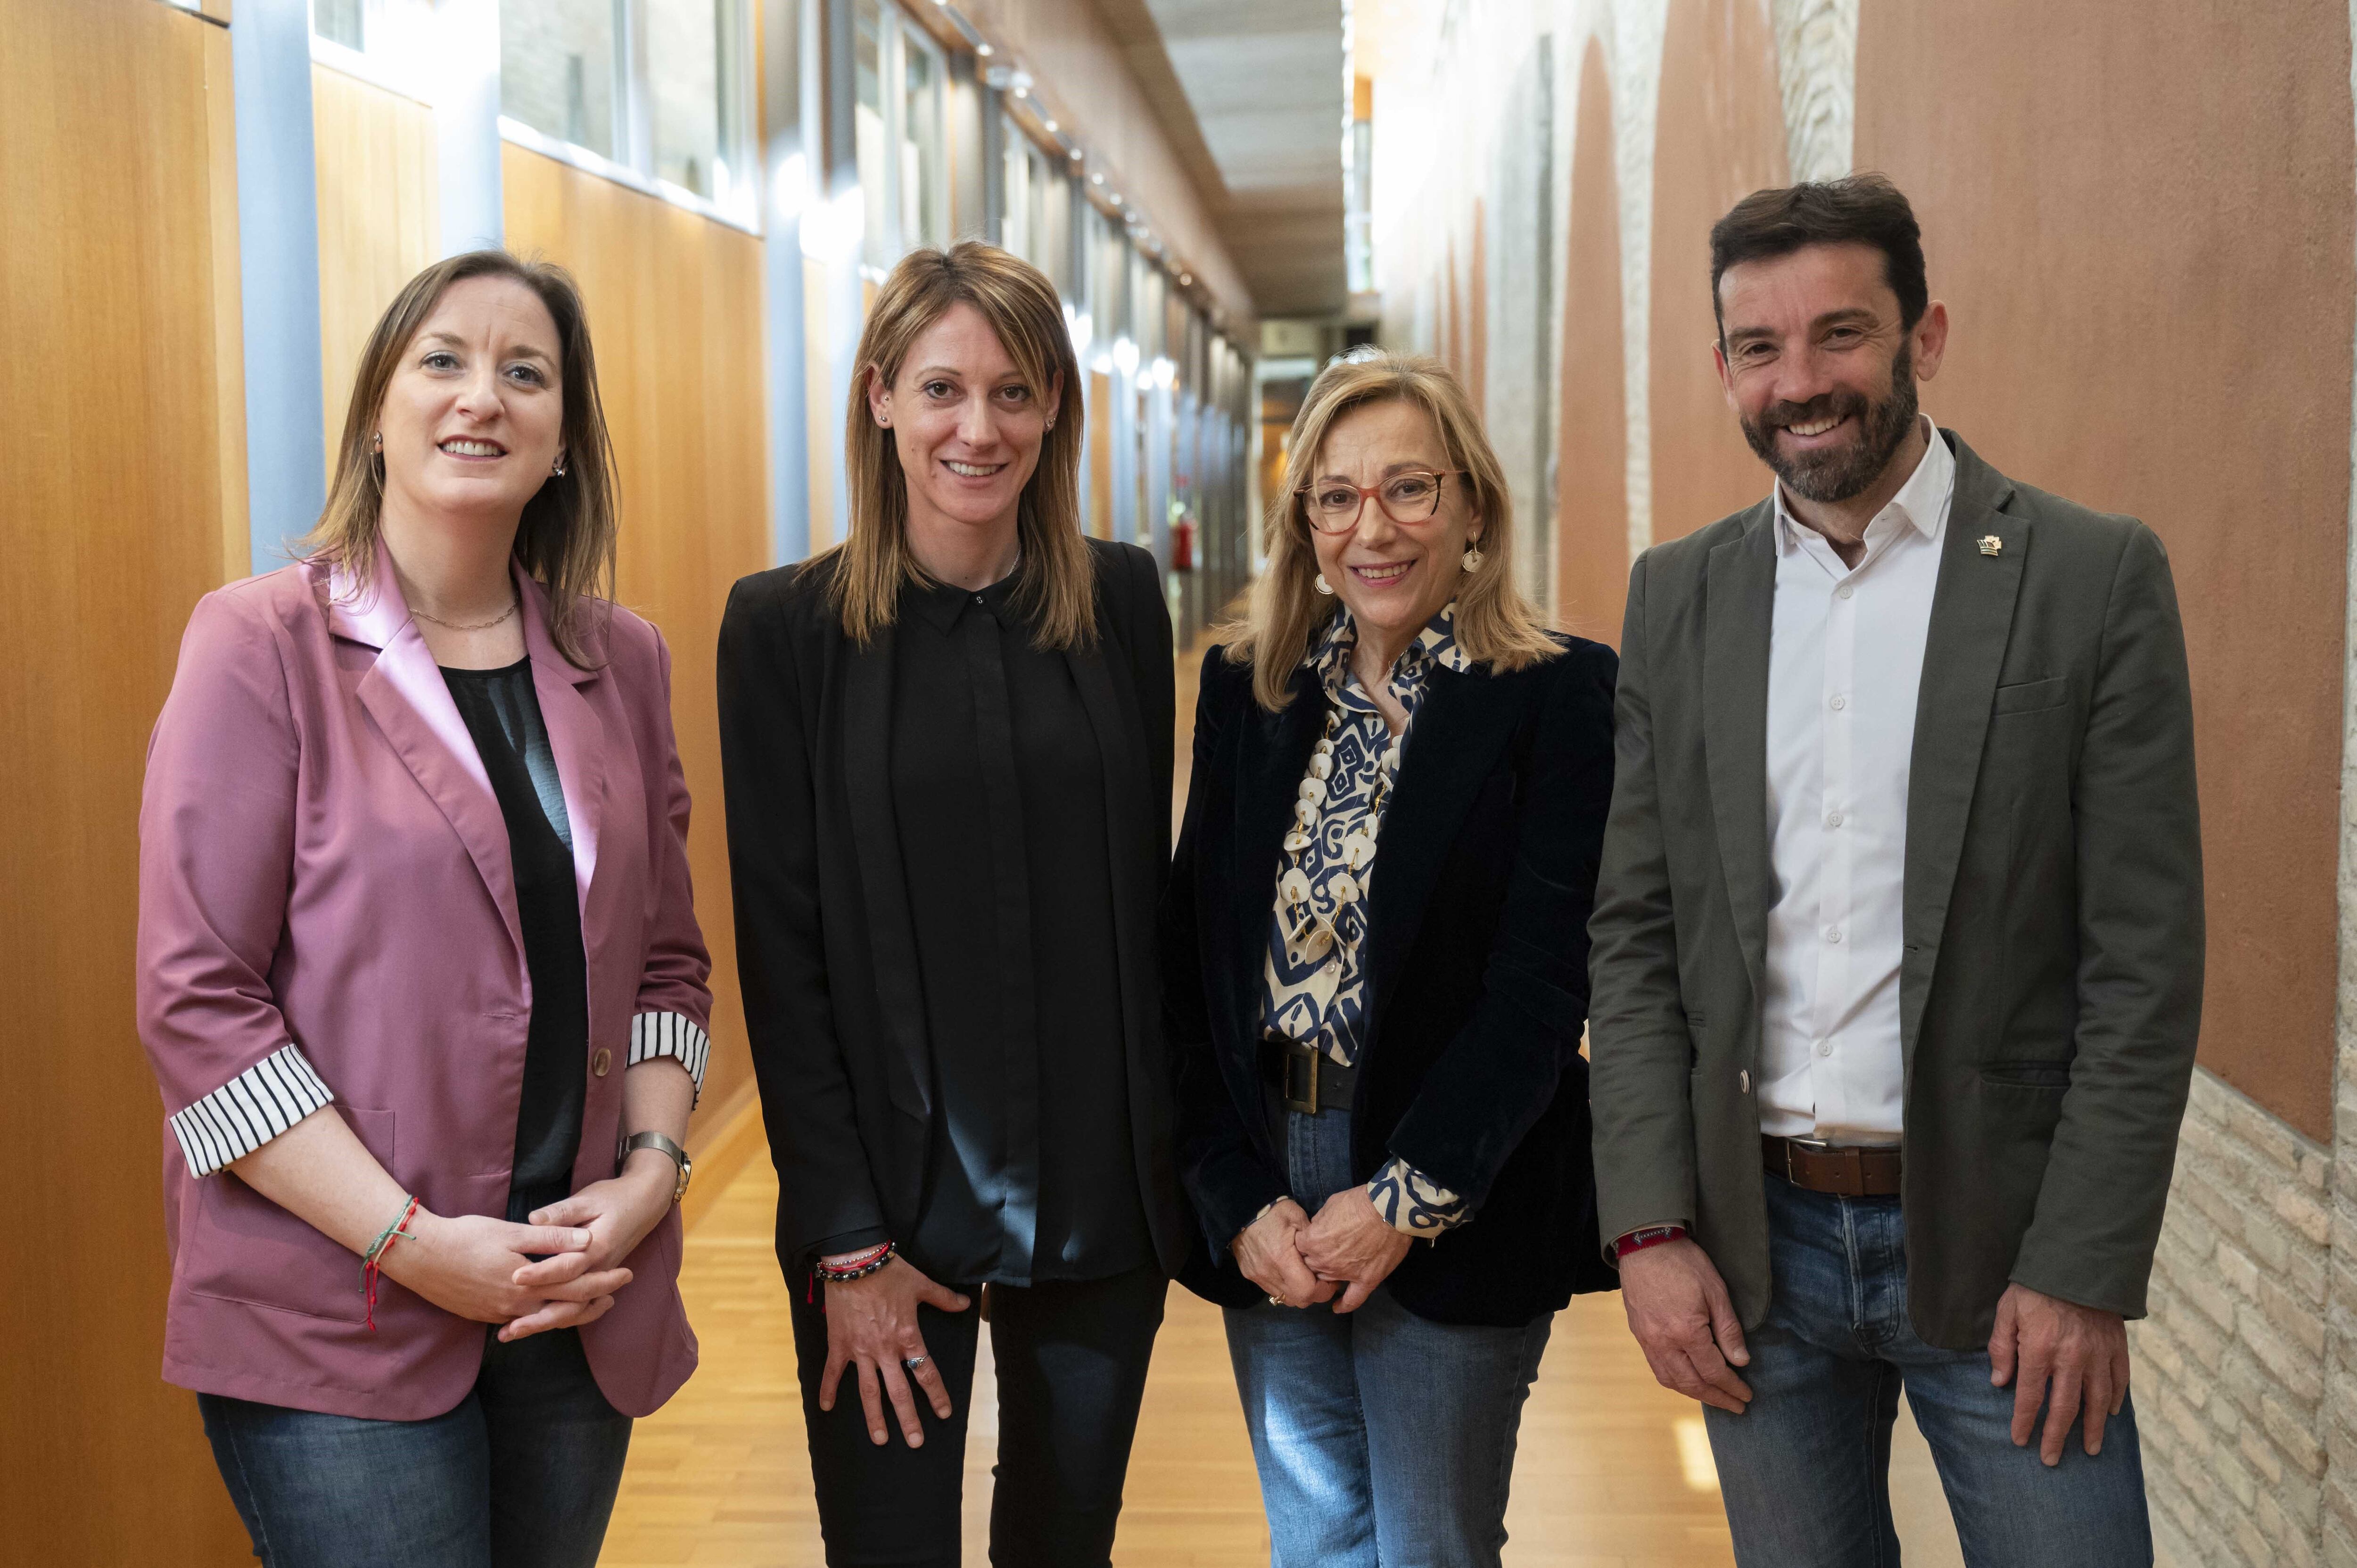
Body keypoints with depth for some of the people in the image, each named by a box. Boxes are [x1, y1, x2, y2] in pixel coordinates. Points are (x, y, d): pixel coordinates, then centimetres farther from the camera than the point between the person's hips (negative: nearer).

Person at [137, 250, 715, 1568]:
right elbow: (195, 1001, -11)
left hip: (581, 1304, 5)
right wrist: (413, 1244, -15)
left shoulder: (622, 661, 7)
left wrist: (652, 1171, -5)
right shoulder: (262, 646, -6)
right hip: (334, 1321, -4)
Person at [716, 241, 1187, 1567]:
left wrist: (1167, 1156, 3)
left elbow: (1146, 885, 7)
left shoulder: (1120, 600, 2)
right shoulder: (787, 626, -6)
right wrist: (848, 1244, -10)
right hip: (891, 1192, -2)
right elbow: (782, 953, -6)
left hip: (1102, 1195, 3)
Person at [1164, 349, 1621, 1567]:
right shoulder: (1247, 690, 5)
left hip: (1462, 1206, -4)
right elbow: (1194, 959, 2)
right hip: (1266, 1203, 4)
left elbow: (1542, 983, -12)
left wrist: (1407, 1201, -16)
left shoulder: (1559, 695, -7)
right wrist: (1240, 1199, -8)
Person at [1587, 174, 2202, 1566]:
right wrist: (1651, 1230, -3)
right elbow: (1636, 936, 4)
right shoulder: (1678, 598, 4)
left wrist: (2082, 1271, -11)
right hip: (1755, 1241, 3)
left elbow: (2146, 963, -7)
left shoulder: (2096, 576, -5)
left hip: (1994, 1240, -3)